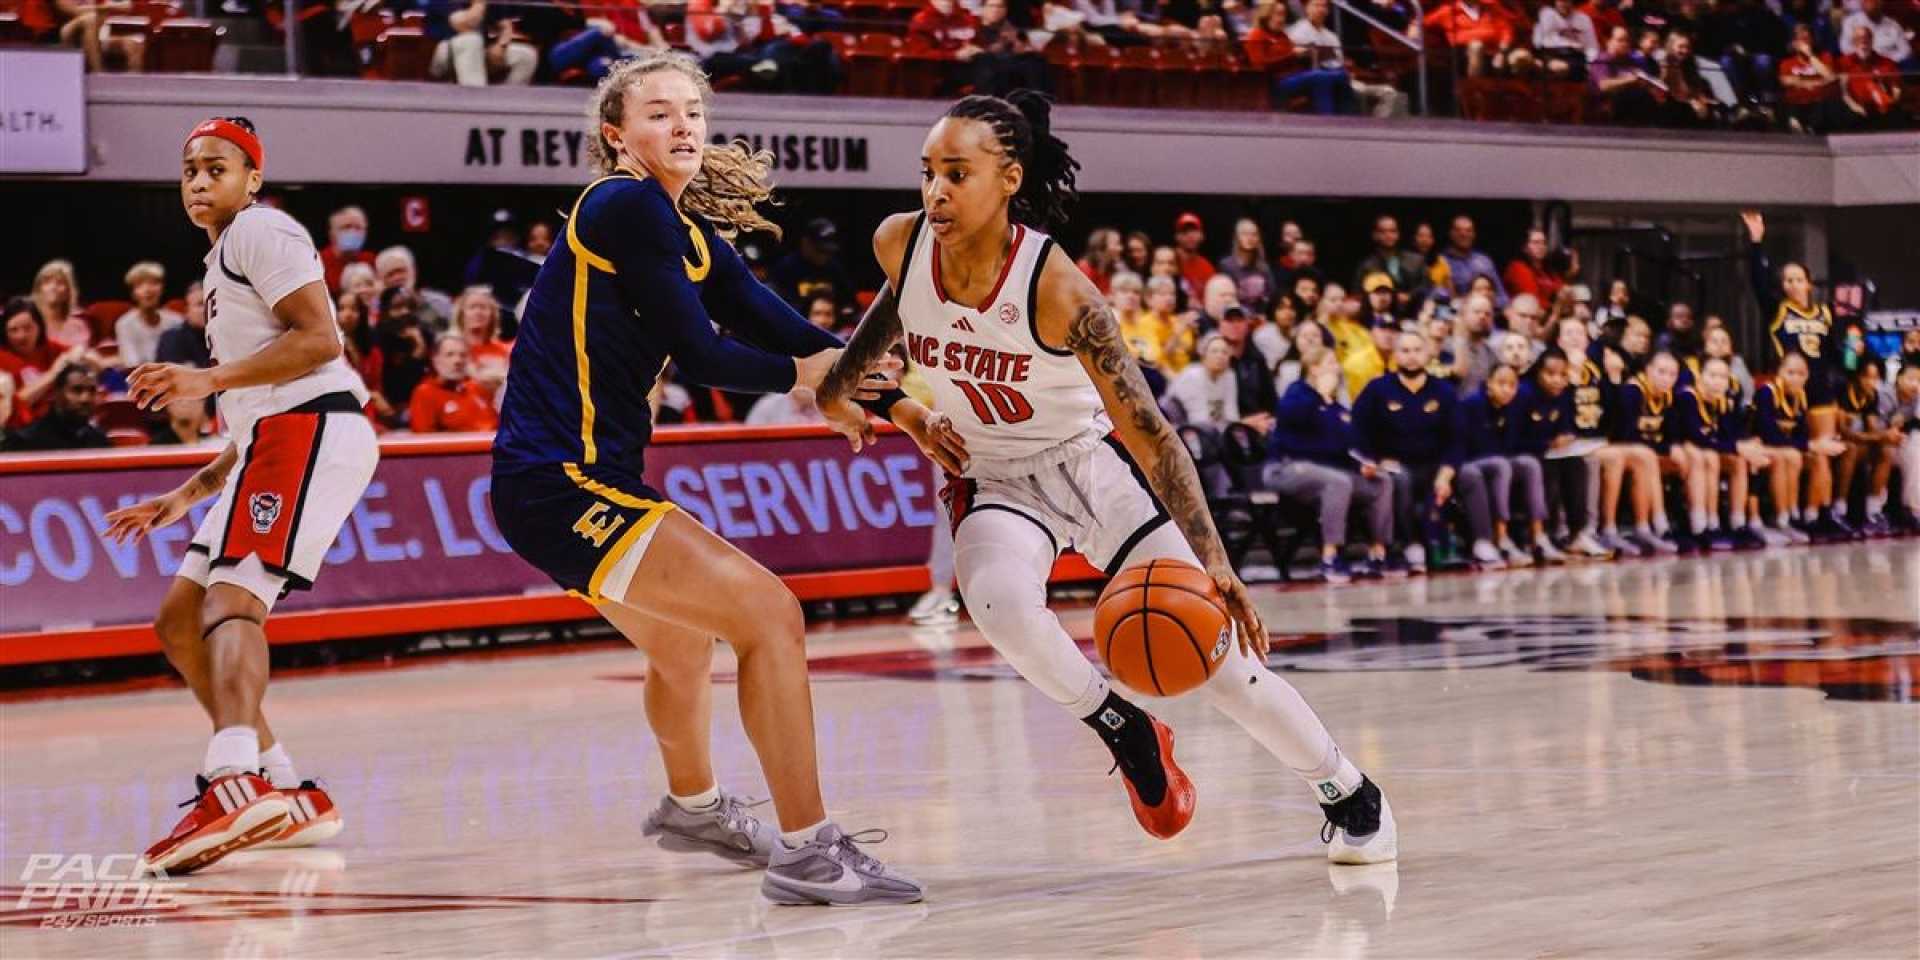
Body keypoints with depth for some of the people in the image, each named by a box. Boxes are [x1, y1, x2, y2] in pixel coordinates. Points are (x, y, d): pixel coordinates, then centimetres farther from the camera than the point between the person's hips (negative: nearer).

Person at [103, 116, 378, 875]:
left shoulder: (260, 231, 0)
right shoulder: (221, 265, 29)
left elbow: (319, 339, -14)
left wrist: (209, 380, -20)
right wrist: (187, 496, 26)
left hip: (314, 429, -10)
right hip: (276, 441, 10)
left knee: (232, 597, -26)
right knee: (179, 621, 10)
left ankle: (236, 782, -48)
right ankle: (285, 797, 7)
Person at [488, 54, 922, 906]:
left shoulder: (691, 233, 12)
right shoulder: (625, 206, -14)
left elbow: (779, 326, 8)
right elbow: (696, 356, -15)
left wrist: (897, 397, -3)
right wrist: (799, 375, 1)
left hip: (585, 481, 10)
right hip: (559, 485, -10)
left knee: (683, 639, 33)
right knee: (769, 615, -16)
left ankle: (693, 808, 60)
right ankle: (806, 853, -15)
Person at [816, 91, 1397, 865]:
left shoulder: (1054, 287, -28)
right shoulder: (898, 244, -16)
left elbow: (1148, 430, -27)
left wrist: (1210, 559, -35)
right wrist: (837, 388, 15)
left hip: (1092, 463, -2)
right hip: (993, 478, 2)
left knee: (1210, 645, -5)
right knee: (999, 599, -34)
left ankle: (1350, 796, 18)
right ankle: (1121, 730, -8)